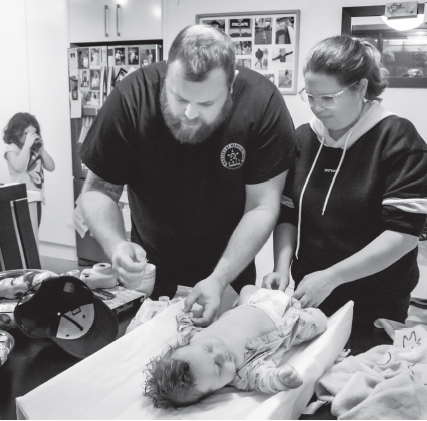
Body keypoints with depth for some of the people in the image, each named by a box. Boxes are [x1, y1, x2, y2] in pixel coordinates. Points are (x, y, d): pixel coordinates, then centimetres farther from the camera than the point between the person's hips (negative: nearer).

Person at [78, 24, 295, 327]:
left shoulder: (263, 104, -23)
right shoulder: (132, 98, -21)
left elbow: (262, 206, -20)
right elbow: (98, 190, -13)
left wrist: (220, 279, -30)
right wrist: (116, 244, -31)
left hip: (230, 272, 0)